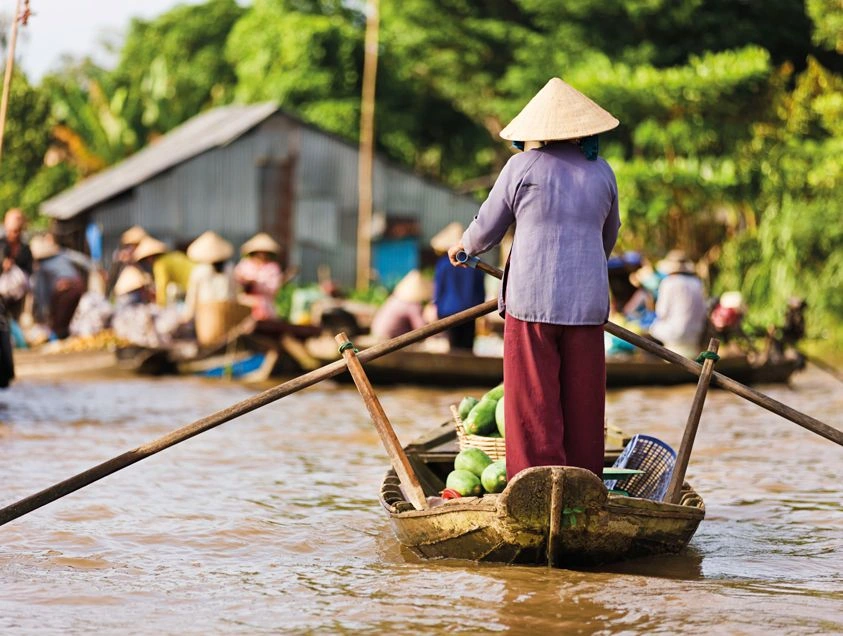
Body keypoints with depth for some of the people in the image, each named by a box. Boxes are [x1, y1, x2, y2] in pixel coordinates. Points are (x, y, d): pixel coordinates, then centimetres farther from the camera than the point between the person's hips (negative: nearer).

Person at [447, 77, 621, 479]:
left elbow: (487, 228, 5)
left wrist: (464, 248, 27)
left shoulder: (523, 167, -3)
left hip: (532, 300, -3)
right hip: (587, 303, 3)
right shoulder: (602, 172, 9)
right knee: (582, 403, 9)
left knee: (534, 404, 1)